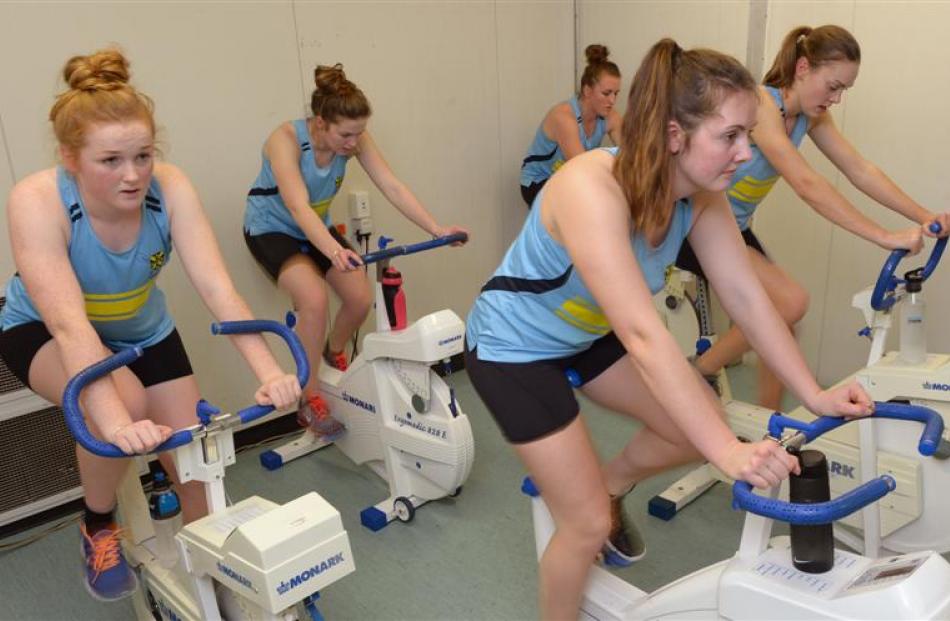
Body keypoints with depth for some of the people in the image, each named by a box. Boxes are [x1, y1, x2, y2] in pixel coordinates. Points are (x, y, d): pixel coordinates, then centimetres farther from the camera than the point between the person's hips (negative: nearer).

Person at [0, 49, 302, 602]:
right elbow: (69, 324, -42)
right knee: (121, 401, -33)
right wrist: (118, 422, -54)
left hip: (142, 330, 3)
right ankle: (99, 528, -3)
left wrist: (269, 371, -46)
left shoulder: (169, 188, -26)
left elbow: (216, 286, -34)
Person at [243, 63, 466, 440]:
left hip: (316, 228, 5)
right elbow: (298, 207, -44)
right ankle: (309, 400, -12)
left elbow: (392, 187, -22)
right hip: (271, 229, -5)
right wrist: (335, 251, -60)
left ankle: (334, 356, 23)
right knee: (314, 298, -28)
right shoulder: (286, 139, -31)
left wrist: (436, 229, -34)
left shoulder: (354, 138, -18)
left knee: (361, 298, -10)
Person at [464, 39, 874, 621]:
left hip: (589, 333, 7)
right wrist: (726, 451, -42)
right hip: (513, 347, -7)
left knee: (700, 423, 6)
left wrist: (815, 393, -12)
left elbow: (746, 295, -9)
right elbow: (643, 336, -42)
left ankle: (610, 485, 31)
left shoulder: (701, 193, -12)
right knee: (588, 524, -3)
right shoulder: (592, 189, -37)